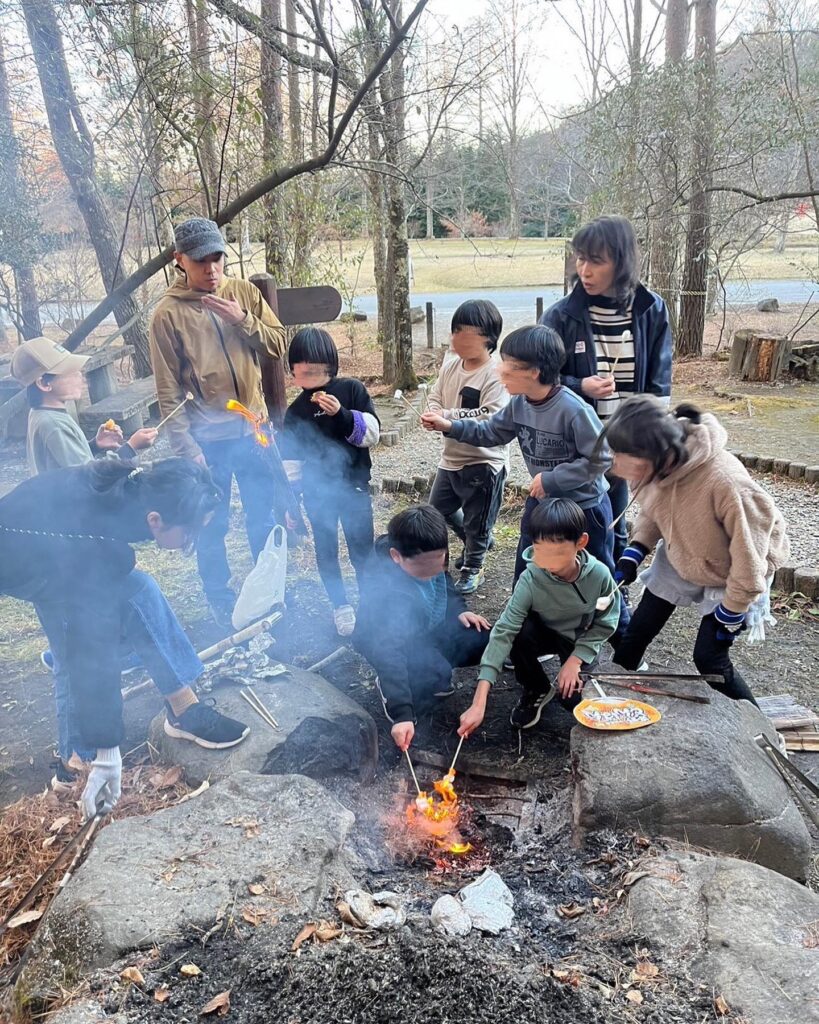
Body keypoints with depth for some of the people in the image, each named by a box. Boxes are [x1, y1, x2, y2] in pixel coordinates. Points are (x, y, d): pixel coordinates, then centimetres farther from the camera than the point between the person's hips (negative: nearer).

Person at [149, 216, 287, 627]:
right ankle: (220, 599, 26)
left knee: (263, 515, 16)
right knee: (212, 525, 8)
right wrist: (185, 446, -13)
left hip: (252, 428, 4)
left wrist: (242, 320, -14)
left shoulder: (244, 292, 2)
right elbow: (168, 390, -9)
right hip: (207, 438, -3)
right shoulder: (168, 313, -9)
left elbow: (278, 344, 2)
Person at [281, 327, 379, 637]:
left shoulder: (352, 389, -6)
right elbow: (291, 462, 3)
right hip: (317, 492, 2)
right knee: (326, 550, 11)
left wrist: (343, 415, -25)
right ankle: (341, 605, 27)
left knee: (362, 548, 5)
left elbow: (372, 433, -10)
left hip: (354, 484, -2)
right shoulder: (295, 411, -1)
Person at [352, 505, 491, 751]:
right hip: (399, 644, -7)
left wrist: (459, 610, -6)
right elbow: (388, 654, -44)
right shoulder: (382, 591, -39)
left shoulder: (432, 558, -16)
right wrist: (402, 714, -48)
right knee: (434, 674, -34)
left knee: (485, 637, -12)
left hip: (434, 628, 7)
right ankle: (389, 687, -2)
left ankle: (435, 669, 9)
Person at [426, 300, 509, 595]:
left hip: (484, 462, -8)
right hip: (451, 457, 8)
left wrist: (449, 417, -27)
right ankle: (476, 543, 46)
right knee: (439, 509, 22)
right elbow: (435, 399, 9)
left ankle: (472, 568, 32)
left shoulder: (496, 374, -21)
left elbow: (491, 417, -30)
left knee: (476, 522, 8)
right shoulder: (450, 366, 2)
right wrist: (437, 414, -15)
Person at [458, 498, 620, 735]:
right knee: (520, 633, -33)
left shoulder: (599, 575, -28)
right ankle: (536, 690, -4)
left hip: (581, 640, 0)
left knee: (572, 698, -19)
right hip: (545, 633, 0)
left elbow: (604, 624, -11)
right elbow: (503, 632, -38)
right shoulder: (531, 580, -32)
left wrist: (575, 660, -21)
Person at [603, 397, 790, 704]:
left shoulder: (725, 482, -42)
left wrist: (730, 614, -17)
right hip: (679, 560, 6)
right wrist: (633, 554, -10)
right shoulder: (654, 466, -22)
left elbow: (748, 554, -28)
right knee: (638, 630, 10)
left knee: (709, 658, -2)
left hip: (730, 574, -5)